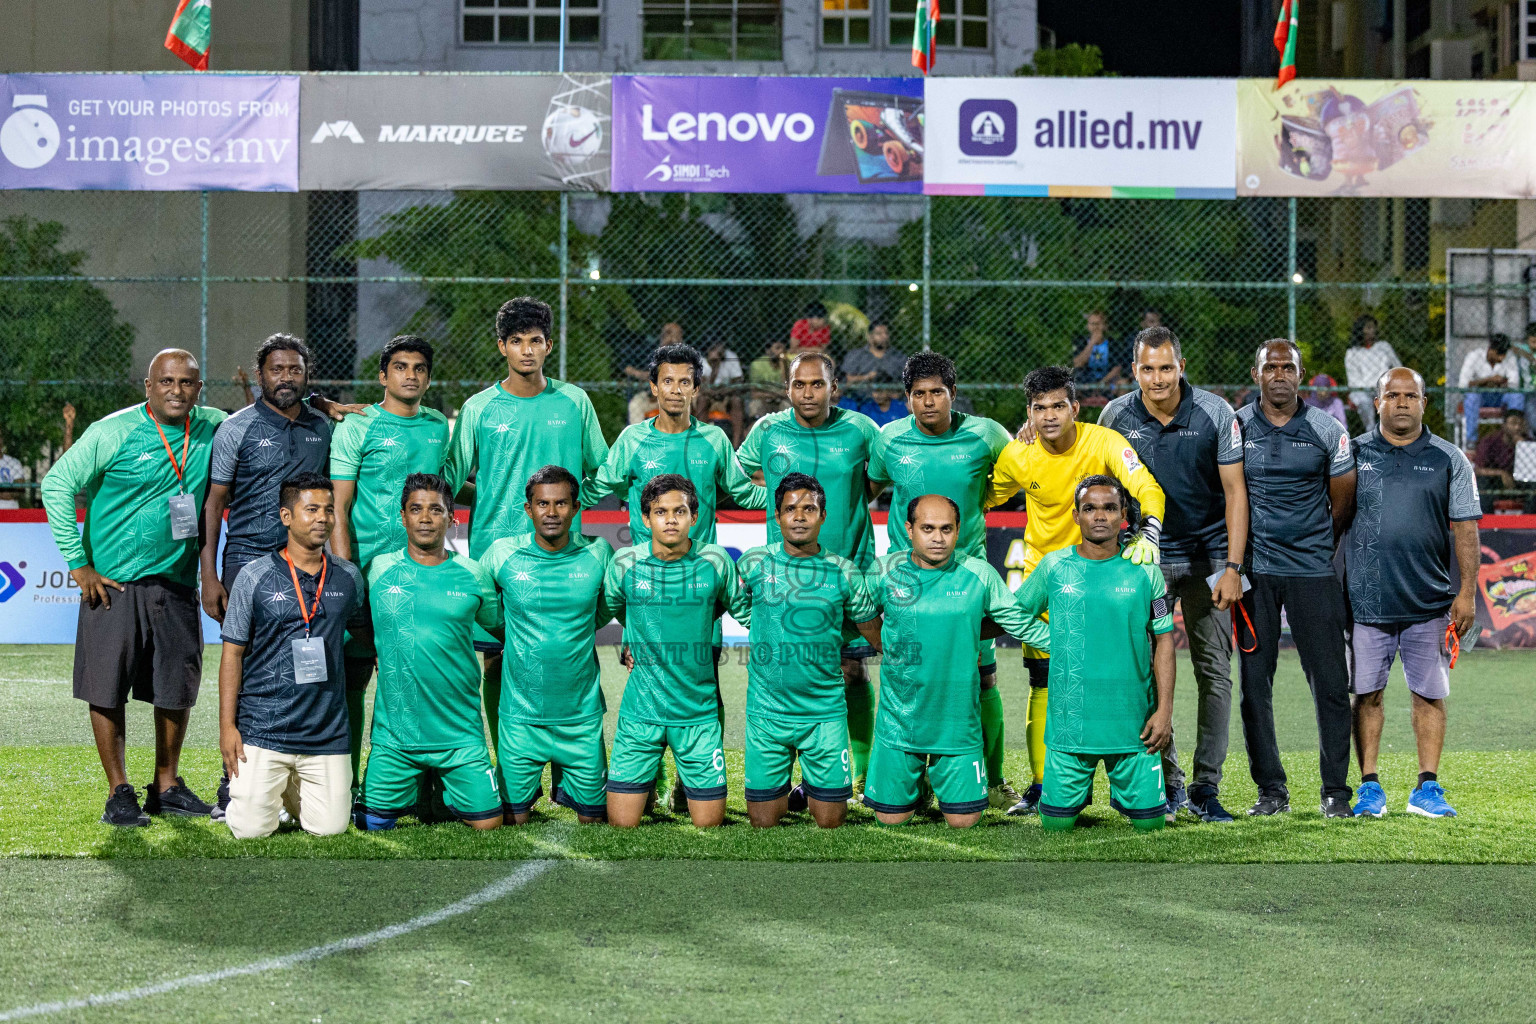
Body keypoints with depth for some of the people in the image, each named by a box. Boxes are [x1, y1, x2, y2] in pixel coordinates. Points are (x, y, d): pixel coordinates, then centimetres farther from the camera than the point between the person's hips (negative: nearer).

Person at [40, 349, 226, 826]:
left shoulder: (213, 429, 3)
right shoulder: (113, 432, -10)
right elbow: (56, 485, -7)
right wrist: (78, 563, -8)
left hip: (178, 583, 4)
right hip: (114, 584, -4)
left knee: (178, 689, 8)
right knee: (108, 688, -2)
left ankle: (166, 786, 23)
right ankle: (118, 792, 8)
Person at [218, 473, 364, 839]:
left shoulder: (348, 576, 7)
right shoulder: (254, 576, -1)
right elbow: (232, 653, 0)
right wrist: (227, 725, -4)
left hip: (327, 733, 3)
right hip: (262, 730, -2)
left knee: (330, 828, -3)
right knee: (251, 829, -9)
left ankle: (291, 793, 29)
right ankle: (267, 789, 26)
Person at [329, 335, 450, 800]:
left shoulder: (438, 426, 13)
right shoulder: (358, 427, -3)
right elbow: (339, 509, -6)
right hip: (369, 568, -4)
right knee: (354, 676, -2)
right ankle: (347, 785, 5)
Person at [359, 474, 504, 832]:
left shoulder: (472, 575, 2)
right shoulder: (378, 570, 1)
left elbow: (497, 624, 19)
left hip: (460, 733, 0)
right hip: (393, 732, 0)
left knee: (487, 824, -2)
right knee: (374, 825, 0)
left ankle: (448, 797, 29)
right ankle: (410, 793, 31)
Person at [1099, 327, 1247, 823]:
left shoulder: (1215, 413, -9)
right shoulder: (1116, 416, -5)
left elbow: (1235, 492, -6)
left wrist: (1232, 568, -11)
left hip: (1207, 556, -1)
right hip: (1148, 558, 1)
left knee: (1214, 673, -3)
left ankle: (1206, 788, 3)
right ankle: (1168, 783, 9)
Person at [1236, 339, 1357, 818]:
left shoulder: (1327, 430, 3)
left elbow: (1341, 505, 12)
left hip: (1313, 569, 0)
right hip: (1255, 570, 1)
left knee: (1330, 683, -2)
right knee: (1254, 681, 1)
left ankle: (1336, 790, 7)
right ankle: (1270, 789, 10)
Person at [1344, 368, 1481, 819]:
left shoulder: (1448, 460, 7)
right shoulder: (1352, 455, 6)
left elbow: (1464, 530, 6)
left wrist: (1467, 592, -1)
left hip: (1430, 603, 0)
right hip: (1366, 601, 0)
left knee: (1430, 695, 2)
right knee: (1367, 694, 2)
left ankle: (1428, 789, 9)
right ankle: (1370, 788, 9)